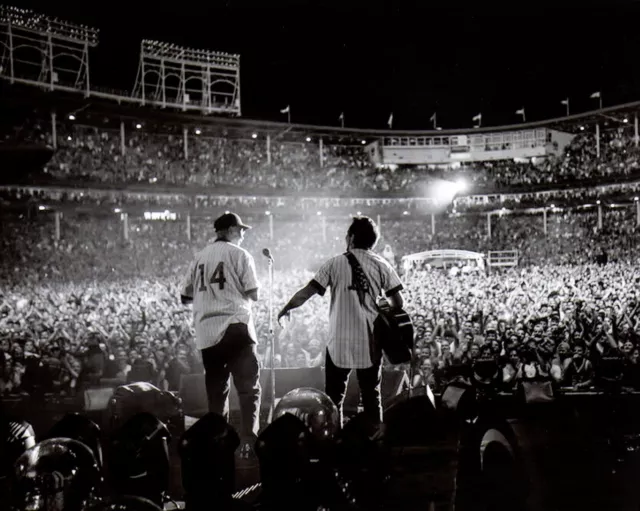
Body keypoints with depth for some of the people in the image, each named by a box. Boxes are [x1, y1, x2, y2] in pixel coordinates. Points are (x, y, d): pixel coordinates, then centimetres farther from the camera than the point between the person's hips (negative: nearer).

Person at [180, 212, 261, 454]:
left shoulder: (199, 257, 13)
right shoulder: (239, 254, -1)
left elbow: (185, 296, 14)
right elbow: (253, 295, -5)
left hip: (206, 331, 5)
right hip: (235, 327, -5)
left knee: (215, 390, 14)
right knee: (248, 387, -2)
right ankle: (249, 440, -13)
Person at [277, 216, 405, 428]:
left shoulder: (335, 263, -1)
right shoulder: (381, 265, 1)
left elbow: (306, 292, -2)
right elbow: (397, 302, -2)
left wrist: (286, 309, 11)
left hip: (339, 342, -1)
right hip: (370, 342, 1)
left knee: (334, 397, 9)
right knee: (371, 397, 10)